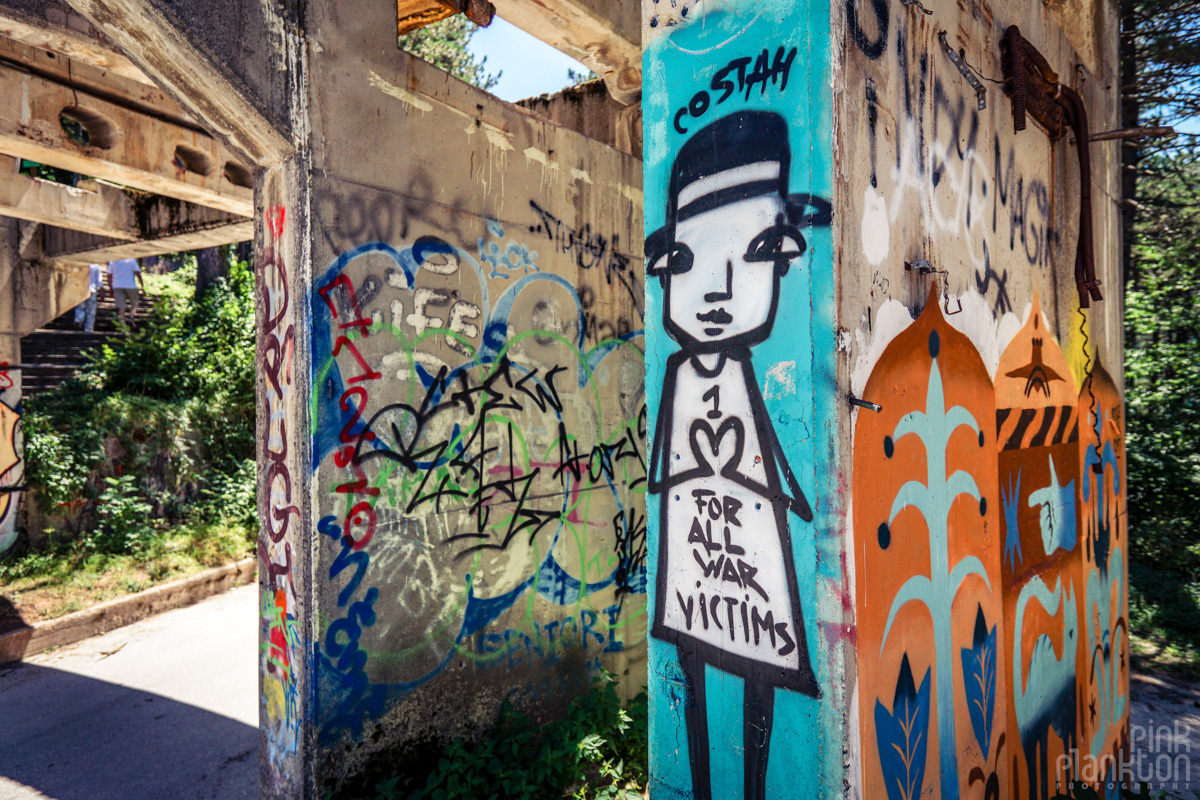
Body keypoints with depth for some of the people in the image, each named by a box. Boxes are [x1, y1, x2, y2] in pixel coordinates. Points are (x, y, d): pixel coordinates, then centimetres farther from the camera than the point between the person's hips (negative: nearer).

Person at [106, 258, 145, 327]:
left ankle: (123, 323, -7)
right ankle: (131, 316, -15)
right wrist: (142, 286, -4)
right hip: (130, 285, -2)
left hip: (117, 286, 2)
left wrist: (110, 289, 16)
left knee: (121, 306, 1)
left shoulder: (112, 261, 8)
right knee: (134, 303, 12)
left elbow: (109, 276, 9)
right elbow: (138, 274, -7)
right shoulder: (132, 260, 0)